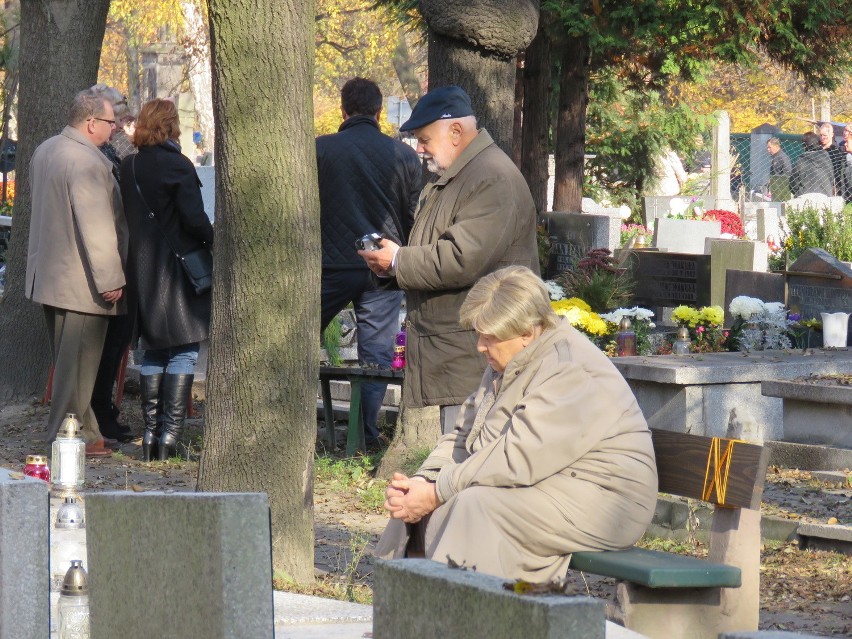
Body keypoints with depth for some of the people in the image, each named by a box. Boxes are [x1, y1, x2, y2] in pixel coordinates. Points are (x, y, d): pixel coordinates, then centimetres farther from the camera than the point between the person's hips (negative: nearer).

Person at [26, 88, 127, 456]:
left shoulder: (44, 151, 10)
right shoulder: (88, 162, -22)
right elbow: (96, 227, -23)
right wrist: (110, 279, -18)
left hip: (47, 272, 10)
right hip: (80, 281, -10)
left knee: (67, 360, 15)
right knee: (78, 362, -2)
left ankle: (84, 431, 23)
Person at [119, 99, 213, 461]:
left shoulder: (128, 168, 5)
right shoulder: (177, 166, -12)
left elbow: (125, 217, 10)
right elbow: (194, 219, -17)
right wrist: (212, 240, 0)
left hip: (141, 269, 6)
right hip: (178, 269, -6)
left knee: (153, 353, 13)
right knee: (183, 352, 0)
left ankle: (150, 433, 11)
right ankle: (169, 434, -7)